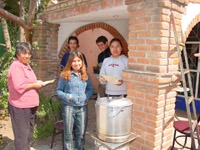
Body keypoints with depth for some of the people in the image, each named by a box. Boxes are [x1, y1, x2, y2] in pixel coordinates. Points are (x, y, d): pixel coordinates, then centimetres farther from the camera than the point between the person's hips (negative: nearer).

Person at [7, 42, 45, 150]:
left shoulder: (26, 65, 14)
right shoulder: (16, 66, -17)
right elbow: (19, 86, -26)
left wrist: (36, 83, 6)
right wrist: (35, 85, -15)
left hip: (29, 105, 10)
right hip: (20, 107, -10)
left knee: (29, 133, 22)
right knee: (22, 135, 2)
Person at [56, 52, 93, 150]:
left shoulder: (86, 75, 7)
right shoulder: (65, 75, -3)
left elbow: (90, 89, 16)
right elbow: (58, 91, 2)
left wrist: (87, 96, -2)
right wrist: (67, 96, -13)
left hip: (82, 107, 3)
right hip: (69, 107, -2)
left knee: (81, 133, 11)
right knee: (68, 133, 8)